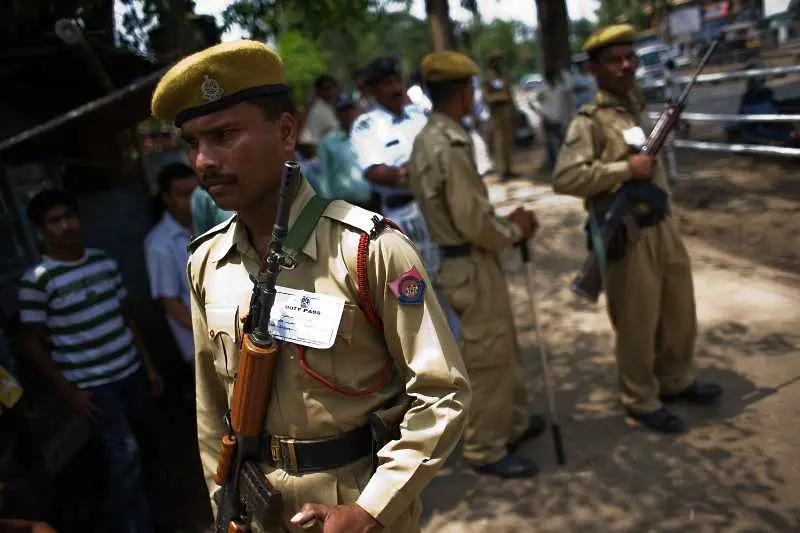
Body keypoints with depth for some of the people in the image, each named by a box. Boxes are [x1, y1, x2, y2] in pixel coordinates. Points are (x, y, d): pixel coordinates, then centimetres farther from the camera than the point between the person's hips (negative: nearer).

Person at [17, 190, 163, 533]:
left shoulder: (104, 261, 3)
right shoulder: (37, 279, -12)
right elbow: (33, 343, -8)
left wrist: (148, 364, 11)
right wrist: (69, 392, -10)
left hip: (130, 370, 6)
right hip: (91, 384, -5)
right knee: (125, 454, -6)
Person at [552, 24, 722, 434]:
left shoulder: (638, 108, 11)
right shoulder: (589, 122, -15)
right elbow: (564, 179, -27)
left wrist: (668, 214, 19)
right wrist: (626, 169, -24)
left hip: (663, 226, 8)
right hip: (628, 237, -8)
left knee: (680, 311, 20)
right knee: (637, 325, 5)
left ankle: (677, 381, 42)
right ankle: (641, 401, 25)